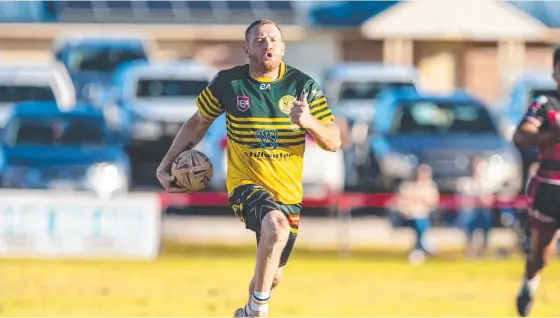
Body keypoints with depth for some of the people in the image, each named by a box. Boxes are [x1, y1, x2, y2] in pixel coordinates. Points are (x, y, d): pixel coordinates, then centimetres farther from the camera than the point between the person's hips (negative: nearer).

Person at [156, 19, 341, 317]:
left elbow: (334, 142, -6)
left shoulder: (303, 86, -6)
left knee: (272, 275, 15)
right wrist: (166, 164, 3)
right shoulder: (228, 83, -6)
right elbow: (198, 124, 9)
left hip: (288, 193, 3)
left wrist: (309, 122, -27)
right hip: (246, 184, -3)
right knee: (276, 224, -36)